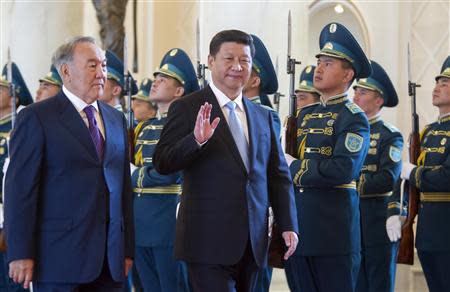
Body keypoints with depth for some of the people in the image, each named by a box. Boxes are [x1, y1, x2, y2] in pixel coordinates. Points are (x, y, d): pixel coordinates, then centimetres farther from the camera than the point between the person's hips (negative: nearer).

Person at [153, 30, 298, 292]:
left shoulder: (263, 116, 15)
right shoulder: (187, 109, -1)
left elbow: (279, 175, 16)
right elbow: (162, 164, -9)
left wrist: (288, 224, 6)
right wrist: (197, 140, -26)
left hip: (253, 241, 5)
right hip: (209, 239, -5)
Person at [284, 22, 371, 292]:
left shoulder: (354, 119, -8)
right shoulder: (309, 117, 17)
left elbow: (343, 169, -22)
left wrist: (294, 168, -12)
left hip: (335, 231, -8)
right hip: (302, 228, 8)